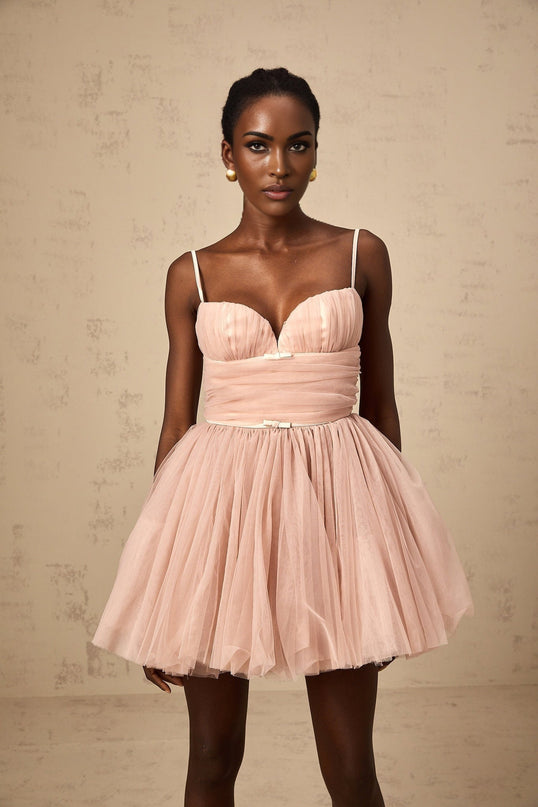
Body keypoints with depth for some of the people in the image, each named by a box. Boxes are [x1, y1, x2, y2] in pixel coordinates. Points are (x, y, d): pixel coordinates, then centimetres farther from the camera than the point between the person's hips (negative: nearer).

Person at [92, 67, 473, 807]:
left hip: (335, 495, 0)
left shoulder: (361, 255, 4)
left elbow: (380, 403, 9)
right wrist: (157, 581, 7)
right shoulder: (193, 275, 4)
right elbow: (177, 421, 7)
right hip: (222, 495, 1)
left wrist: (393, 543, 11)